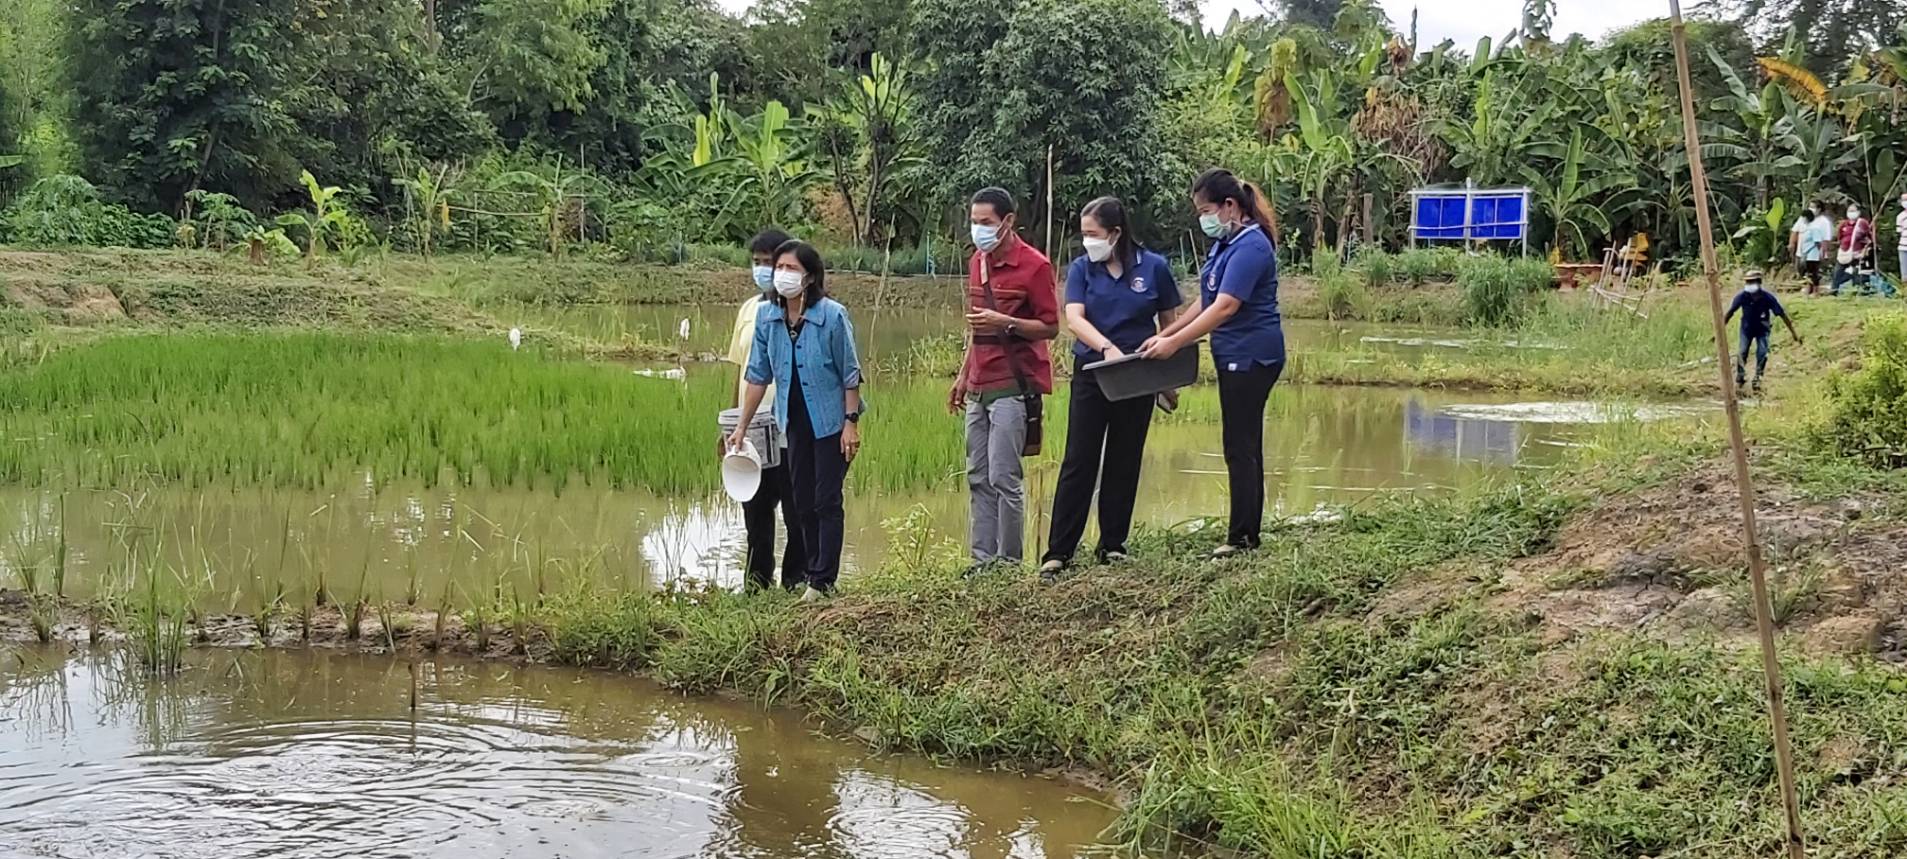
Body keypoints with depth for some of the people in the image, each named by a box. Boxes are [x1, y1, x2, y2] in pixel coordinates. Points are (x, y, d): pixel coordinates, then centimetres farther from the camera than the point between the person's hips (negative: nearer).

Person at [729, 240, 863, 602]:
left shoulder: (832, 316, -15)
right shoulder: (767, 318, -2)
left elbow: (850, 374, -9)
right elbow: (758, 376, 6)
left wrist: (851, 422, -13)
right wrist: (741, 427, 7)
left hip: (830, 422, -5)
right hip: (795, 422, 5)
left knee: (826, 501, -2)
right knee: (803, 503, 11)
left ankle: (823, 582, 4)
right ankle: (814, 575, 21)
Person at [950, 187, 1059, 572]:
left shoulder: (1033, 265, -8)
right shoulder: (977, 262, 16)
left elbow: (1051, 327, -8)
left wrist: (1005, 323, -21)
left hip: (1013, 386, -8)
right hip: (979, 388, 8)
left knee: (1004, 478, -10)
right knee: (978, 478, 7)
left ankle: (1009, 561, -2)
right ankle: (983, 559, 11)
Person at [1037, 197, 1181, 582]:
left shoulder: (1153, 267, -2)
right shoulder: (1081, 269, -1)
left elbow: (1169, 323, 6)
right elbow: (1074, 318, -14)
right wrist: (1107, 347, -31)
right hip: (1091, 374, 0)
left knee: (1124, 463, 8)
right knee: (1078, 462, -4)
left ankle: (1112, 546, 18)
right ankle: (1058, 552, -3)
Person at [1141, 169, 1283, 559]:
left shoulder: (1250, 246, -18)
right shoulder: (1224, 244, 12)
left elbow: (1225, 307, -25)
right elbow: (1206, 303, 16)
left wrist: (1175, 342, -24)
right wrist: (1163, 334, 9)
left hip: (1251, 358, -10)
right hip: (1236, 357, 10)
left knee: (1240, 447, -5)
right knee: (1245, 445, 15)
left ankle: (1242, 537, 0)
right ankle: (1250, 530, 22)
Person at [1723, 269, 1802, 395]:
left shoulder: (1768, 297, -28)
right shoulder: (1742, 296, -26)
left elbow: (1782, 314, -20)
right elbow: (1730, 312, -12)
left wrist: (1794, 333, -17)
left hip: (1762, 329, -1)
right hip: (1747, 328, 1)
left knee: (1762, 354, -11)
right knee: (1742, 353, -8)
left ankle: (1757, 379, 6)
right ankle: (1740, 378, 12)